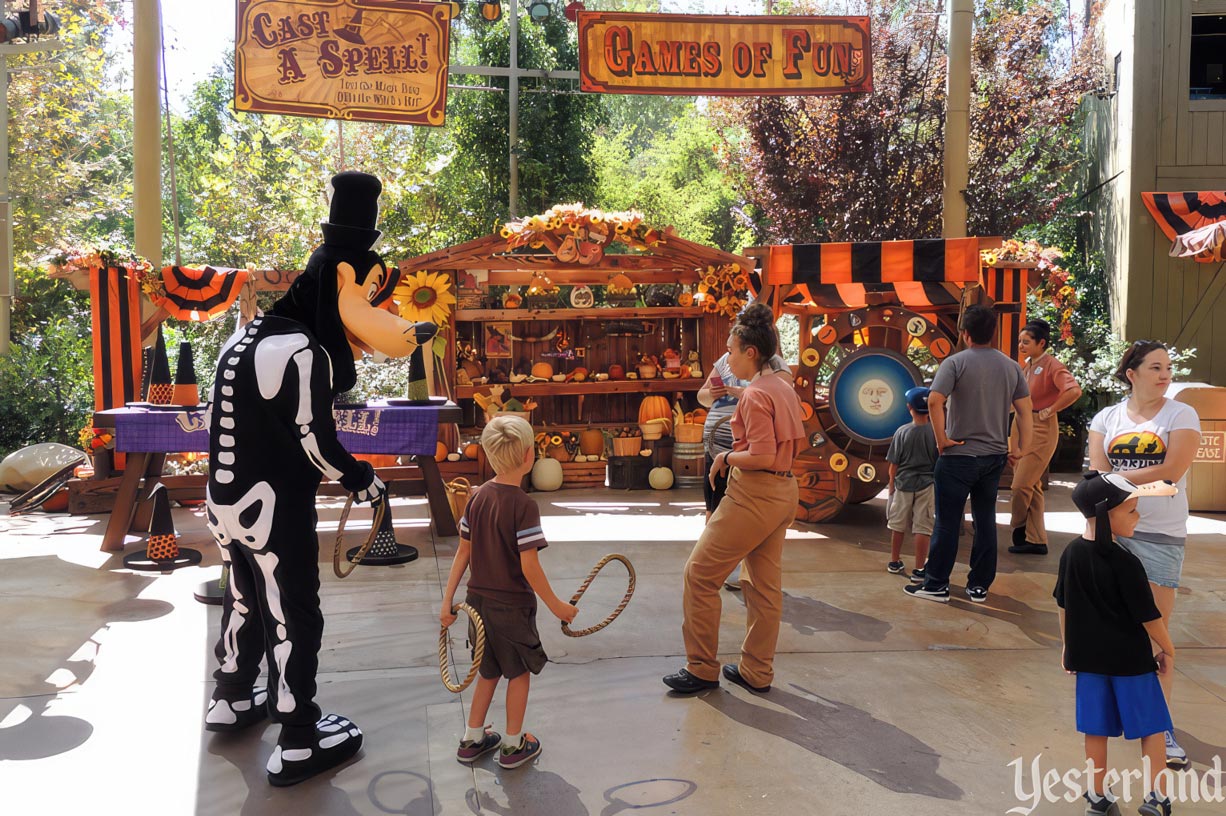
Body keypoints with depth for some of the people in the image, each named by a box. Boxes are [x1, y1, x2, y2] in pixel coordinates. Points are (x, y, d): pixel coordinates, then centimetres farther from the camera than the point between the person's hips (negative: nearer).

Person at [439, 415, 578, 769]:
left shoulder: (477, 497, -2)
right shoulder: (524, 506, -21)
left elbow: (463, 552, 3)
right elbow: (529, 567, -22)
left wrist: (448, 600, 7)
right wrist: (556, 605, -11)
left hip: (479, 600, 6)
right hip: (512, 605, -6)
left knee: (489, 671, 22)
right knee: (519, 672, 14)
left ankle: (472, 740, 31)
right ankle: (514, 745, 24)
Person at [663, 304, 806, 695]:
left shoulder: (755, 394, -18)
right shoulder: (784, 388, 10)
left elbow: (762, 456, -24)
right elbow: (795, 442, 17)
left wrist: (727, 457, -8)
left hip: (754, 496, -10)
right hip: (783, 491, 10)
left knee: (700, 573, 1)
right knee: (764, 585, 16)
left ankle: (702, 669, 10)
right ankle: (757, 673, 26)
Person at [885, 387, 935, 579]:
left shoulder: (902, 432, -8)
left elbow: (893, 464, -4)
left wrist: (891, 484, 9)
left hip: (903, 484, 1)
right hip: (927, 484, -1)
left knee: (898, 525, 15)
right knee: (922, 527, 3)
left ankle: (895, 562, 27)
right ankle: (919, 568, 5)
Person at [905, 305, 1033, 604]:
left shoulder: (956, 362, -11)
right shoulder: (1011, 366, 5)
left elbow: (934, 401, -24)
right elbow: (1025, 410, 5)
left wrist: (941, 439, -14)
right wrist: (1023, 449, 9)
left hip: (958, 456, -5)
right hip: (995, 456, 5)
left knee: (947, 522, 3)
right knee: (985, 520, 13)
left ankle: (936, 585, 11)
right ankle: (979, 586, 19)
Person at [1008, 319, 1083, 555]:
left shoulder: (1052, 365, -11)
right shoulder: (1027, 367, 13)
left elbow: (1074, 391, -26)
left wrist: (1049, 410, -18)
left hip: (1041, 429, -9)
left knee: (1021, 485, -8)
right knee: (1032, 486, 9)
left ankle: (1018, 532, 12)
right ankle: (1036, 540, 14)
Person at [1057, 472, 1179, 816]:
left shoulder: (1071, 553, -3)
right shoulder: (1125, 564, -21)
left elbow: (1063, 605, 6)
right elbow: (1148, 615, -13)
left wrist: (1069, 646, 18)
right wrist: (1168, 650, 4)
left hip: (1088, 657, 5)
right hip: (1130, 658, -5)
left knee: (1097, 729, 13)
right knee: (1150, 725, 13)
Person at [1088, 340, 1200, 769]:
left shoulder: (1181, 415, 1)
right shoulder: (1107, 418, 8)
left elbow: (1172, 470, -13)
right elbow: (1098, 475, -2)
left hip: (1160, 535, -3)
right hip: (1112, 529, 3)